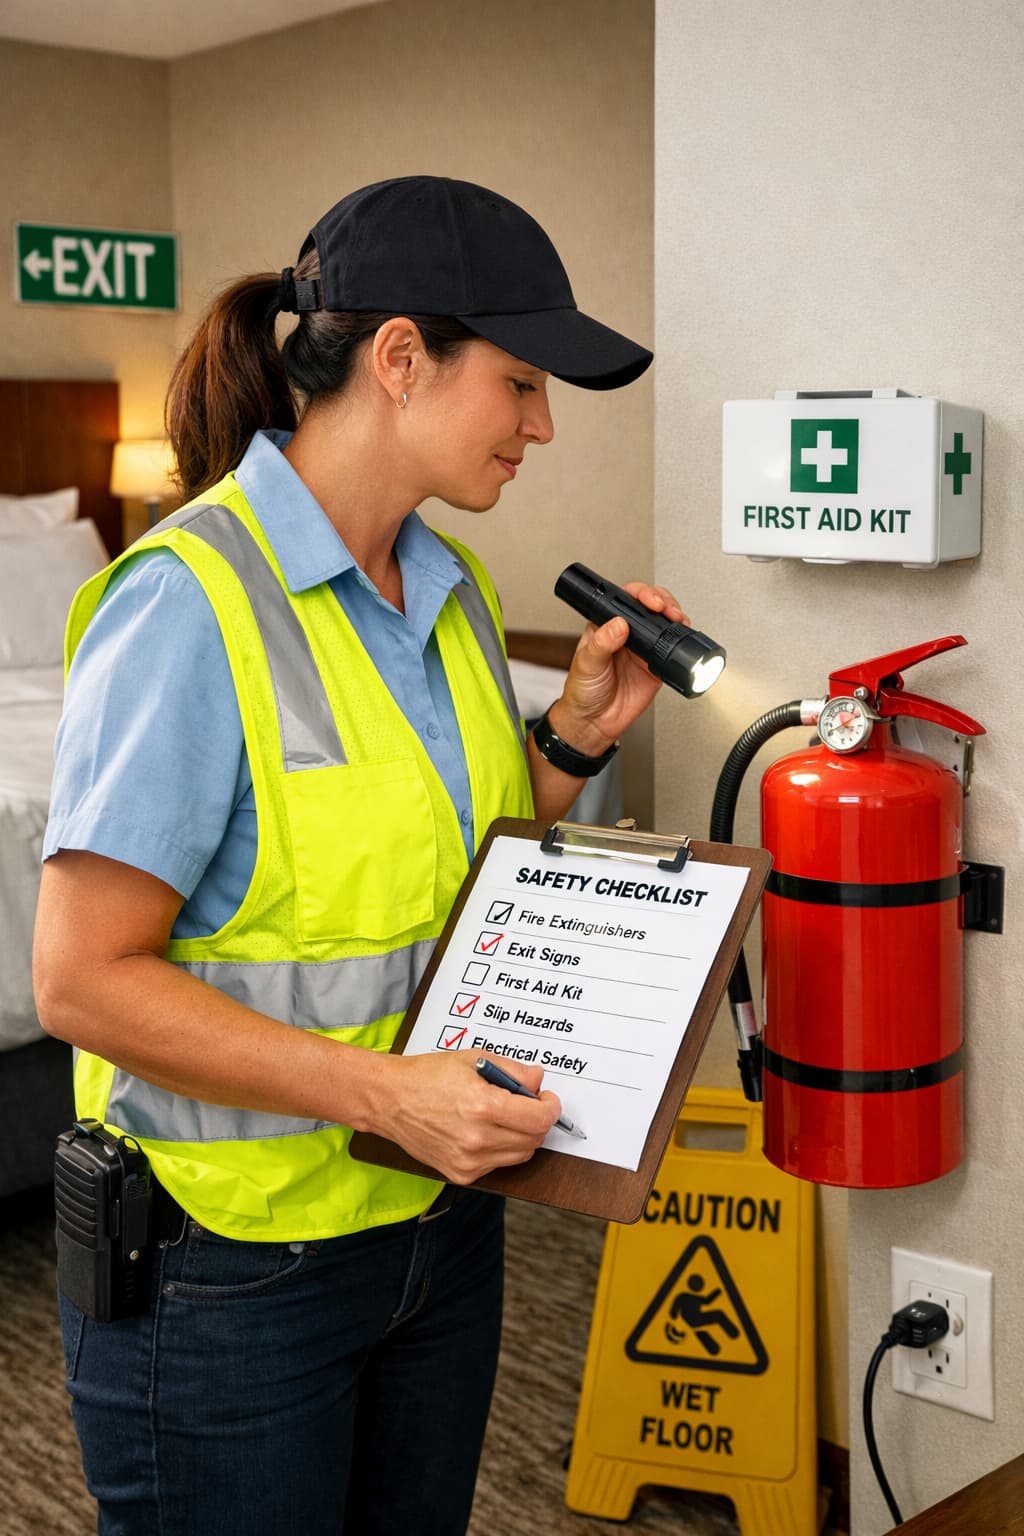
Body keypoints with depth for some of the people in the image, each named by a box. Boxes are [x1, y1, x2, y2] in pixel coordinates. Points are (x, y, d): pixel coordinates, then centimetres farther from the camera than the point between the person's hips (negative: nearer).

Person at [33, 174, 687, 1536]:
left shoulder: (453, 593, 5)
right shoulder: (188, 606, -20)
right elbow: (84, 980, -21)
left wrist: (574, 735, -1)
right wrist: (384, 1092, -26)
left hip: (439, 1227, 8)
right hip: (232, 1266, -7)